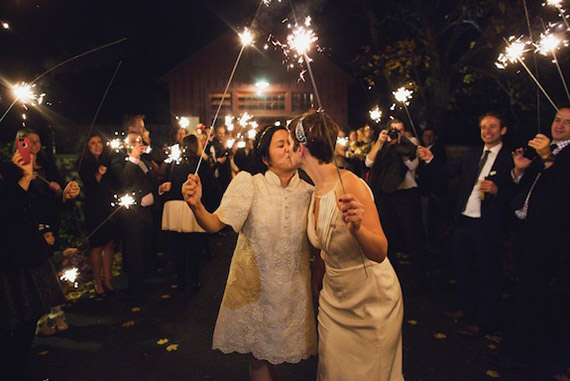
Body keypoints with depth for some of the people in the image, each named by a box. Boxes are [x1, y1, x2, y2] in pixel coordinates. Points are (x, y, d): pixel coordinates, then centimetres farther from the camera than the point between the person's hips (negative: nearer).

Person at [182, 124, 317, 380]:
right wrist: (196, 206, -36)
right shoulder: (249, 185, -10)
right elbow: (215, 224, -17)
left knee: (275, 351, 17)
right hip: (253, 285, -2)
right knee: (258, 354, 12)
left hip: (292, 289, 2)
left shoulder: (308, 192, -4)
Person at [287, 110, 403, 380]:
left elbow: (380, 253, -28)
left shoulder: (350, 184, -25)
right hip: (334, 299, 6)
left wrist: (357, 228, -46)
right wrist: (317, 280, 19)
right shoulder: (316, 191, -3)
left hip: (371, 302, -6)